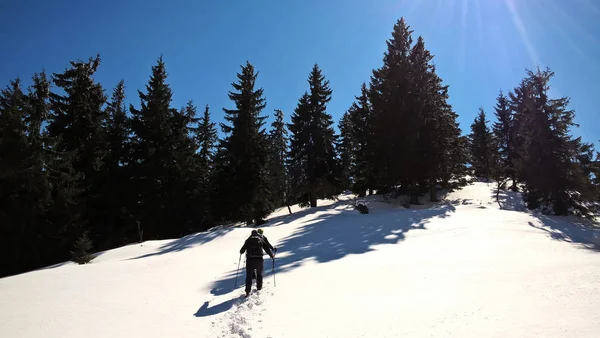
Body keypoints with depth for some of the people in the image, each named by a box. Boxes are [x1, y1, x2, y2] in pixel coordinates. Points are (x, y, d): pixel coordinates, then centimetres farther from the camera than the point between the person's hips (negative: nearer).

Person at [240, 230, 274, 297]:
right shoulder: (261, 239, 9)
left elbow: (243, 249, 10)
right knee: (259, 273, 22)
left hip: (250, 259, 0)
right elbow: (267, 248, 8)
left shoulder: (248, 240, 9)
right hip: (259, 259, 0)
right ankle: (259, 287, 28)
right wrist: (272, 255, 22)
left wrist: (241, 252, 33)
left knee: (249, 275, 3)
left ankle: (248, 290, -6)